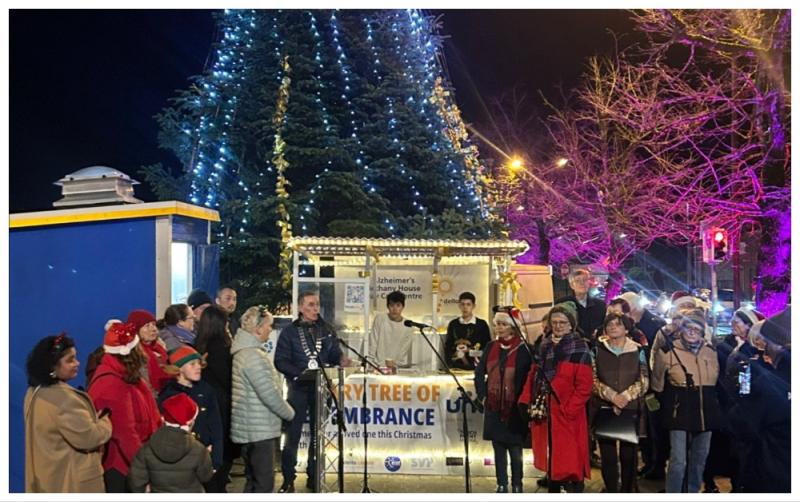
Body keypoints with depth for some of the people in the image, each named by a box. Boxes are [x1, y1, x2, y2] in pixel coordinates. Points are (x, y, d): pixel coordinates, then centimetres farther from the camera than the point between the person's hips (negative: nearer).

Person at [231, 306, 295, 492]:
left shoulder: (243, 351, 11)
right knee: (264, 484, -4)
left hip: (251, 429, 10)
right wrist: (289, 413, -6)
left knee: (254, 481, 19)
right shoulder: (254, 356, -21)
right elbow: (270, 394, -22)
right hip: (259, 430, -10)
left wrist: (285, 411, 15)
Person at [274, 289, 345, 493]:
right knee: (293, 434, -2)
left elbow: (335, 355, 8)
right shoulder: (289, 332, -1)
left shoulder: (326, 330, 8)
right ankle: (288, 479, 9)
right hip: (299, 387, -3)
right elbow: (280, 361, -7)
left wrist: (341, 361, -14)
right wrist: (299, 372, -21)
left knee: (318, 433, 11)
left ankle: (314, 476, 23)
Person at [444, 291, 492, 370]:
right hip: (456, 368, 2)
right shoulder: (453, 324, 9)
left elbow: (488, 347, 2)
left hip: (475, 368, -2)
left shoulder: (482, 325, 3)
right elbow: (447, 347, 10)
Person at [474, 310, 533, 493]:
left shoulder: (523, 349, -9)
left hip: (514, 407, -4)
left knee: (515, 448, 2)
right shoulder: (491, 347, 5)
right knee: (498, 448, 11)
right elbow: (479, 372, 12)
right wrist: (482, 394, 4)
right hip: (493, 406, 4)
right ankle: (502, 485, 21)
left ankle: (517, 486, 14)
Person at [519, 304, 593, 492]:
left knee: (570, 460, -6)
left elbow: (584, 386, -13)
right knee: (550, 458, 15)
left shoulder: (579, 348, -8)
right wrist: (525, 401, 4)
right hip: (544, 412, 6)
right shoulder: (544, 346, 12)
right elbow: (533, 376, 14)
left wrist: (569, 410, -19)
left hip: (566, 414, -6)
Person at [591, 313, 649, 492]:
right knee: (607, 456, 0)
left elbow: (644, 381, 1)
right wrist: (611, 396, -14)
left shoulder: (638, 351, 7)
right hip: (604, 409, 0)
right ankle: (611, 492, 10)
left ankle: (627, 492, 16)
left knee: (629, 455, 3)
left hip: (631, 409, 0)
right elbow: (593, 380, 0)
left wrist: (626, 395, -13)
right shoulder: (598, 350, 6)